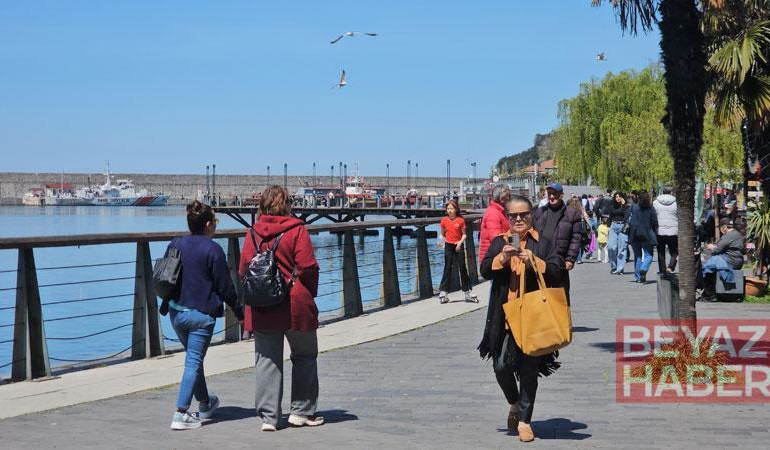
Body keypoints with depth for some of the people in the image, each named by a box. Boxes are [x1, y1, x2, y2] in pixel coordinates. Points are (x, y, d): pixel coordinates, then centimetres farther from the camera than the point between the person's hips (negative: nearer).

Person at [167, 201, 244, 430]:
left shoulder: (175, 245, 4)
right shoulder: (213, 250, -13)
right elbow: (225, 286, -10)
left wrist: (169, 302, 27)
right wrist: (240, 312, 1)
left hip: (176, 312, 6)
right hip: (202, 314, -6)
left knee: (193, 358, 22)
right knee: (194, 362, -3)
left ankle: (205, 404, 38)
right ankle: (181, 414, -9)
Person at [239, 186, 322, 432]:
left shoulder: (253, 233, 4)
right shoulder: (297, 230, -7)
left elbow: (243, 271, 3)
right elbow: (308, 267, -12)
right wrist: (310, 294, 3)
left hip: (261, 310, 3)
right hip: (296, 307, -3)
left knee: (267, 361, 7)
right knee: (304, 356, 13)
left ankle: (268, 416, 4)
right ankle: (301, 411, 15)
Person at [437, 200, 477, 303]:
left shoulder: (461, 220, -6)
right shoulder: (444, 221, -2)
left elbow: (464, 234, 0)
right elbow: (441, 234, 6)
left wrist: (460, 242, -16)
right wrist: (440, 240, -14)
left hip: (459, 246, 0)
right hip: (448, 246, 0)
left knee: (462, 268, 4)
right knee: (448, 268, 1)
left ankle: (468, 292, 10)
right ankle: (443, 292, 4)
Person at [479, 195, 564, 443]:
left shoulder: (542, 243, 4)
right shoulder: (499, 242, 10)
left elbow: (558, 272, -3)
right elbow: (485, 271, 0)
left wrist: (535, 261, -17)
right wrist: (502, 257, -17)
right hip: (504, 316, 2)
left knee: (529, 369, 1)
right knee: (501, 366, -1)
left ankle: (524, 420, 12)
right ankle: (514, 403, 28)